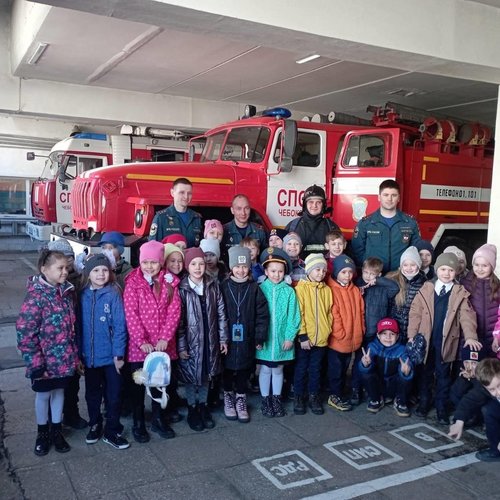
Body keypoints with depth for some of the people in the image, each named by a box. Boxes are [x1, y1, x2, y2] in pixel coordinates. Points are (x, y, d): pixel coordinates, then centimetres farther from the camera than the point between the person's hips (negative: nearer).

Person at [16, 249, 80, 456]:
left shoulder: (67, 291, 0)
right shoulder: (36, 295, -19)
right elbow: (24, 332, -19)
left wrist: (75, 354, 12)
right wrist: (35, 362, -19)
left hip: (64, 358, 5)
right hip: (45, 360, -5)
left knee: (59, 391, 18)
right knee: (43, 394, 14)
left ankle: (56, 431, 36)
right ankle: (43, 434, 34)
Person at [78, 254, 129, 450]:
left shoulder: (114, 294, -10)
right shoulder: (83, 295, -2)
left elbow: (120, 326, -11)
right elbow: (78, 325, 4)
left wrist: (119, 354, -13)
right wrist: (79, 352, 3)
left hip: (111, 356, -3)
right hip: (89, 356, 3)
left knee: (113, 395, 9)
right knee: (92, 394, 19)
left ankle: (112, 431, 24)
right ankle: (94, 425, 38)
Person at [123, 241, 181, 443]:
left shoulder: (169, 282, 2)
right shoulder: (132, 283, -7)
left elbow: (174, 311, -3)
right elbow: (130, 314, -12)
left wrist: (165, 337, -13)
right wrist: (142, 341, -18)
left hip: (163, 344, 3)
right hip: (139, 345, -3)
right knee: (138, 384, 9)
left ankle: (159, 420, 31)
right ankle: (138, 424, 24)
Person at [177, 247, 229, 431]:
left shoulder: (213, 286, 1)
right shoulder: (182, 289, -10)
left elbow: (221, 313, 4)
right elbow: (179, 320, -10)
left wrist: (223, 338, 3)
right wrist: (181, 346, -12)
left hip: (210, 340, 3)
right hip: (191, 341, -3)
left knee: (206, 375, 15)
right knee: (191, 376, 8)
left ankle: (203, 406, 33)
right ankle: (192, 410, 26)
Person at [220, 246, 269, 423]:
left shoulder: (254, 288, -3)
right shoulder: (224, 287, -5)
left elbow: (262, 314, -1)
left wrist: (260, 337, -4)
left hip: (246, 339, 1)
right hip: (227, 338, 0)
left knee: (244, 369, 10)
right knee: (227, 368, 11)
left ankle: (241, 398, 28)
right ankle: (228, 396, 32)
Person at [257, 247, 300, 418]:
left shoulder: (289, 291, -4)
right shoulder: (260, 289, -6)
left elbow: (293, 316, -3)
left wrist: (290, 337, -8)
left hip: (282, 339, 1)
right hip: (264, 339, -1)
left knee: (278, 369, 16)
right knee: (265, 370, 12)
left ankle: (277, 399, 32)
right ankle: (265, 400, 27)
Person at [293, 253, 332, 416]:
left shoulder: (327, 290, 5)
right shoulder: (301, 288, -7)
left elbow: (329, 313, 11)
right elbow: (299, 314, -10)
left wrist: (327, 332, 5)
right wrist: (303, 336, -14)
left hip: (321, 338, 3)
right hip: (304, 338, -3)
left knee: (315, 369, 14)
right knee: (301, 368, 9)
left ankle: (314, 396, 27)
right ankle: (298, 396, 23)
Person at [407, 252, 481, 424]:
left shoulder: (460, 293, 0)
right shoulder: (426, 289, 0)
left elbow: (466, 316, -9)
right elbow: (415, 313, -1)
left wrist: (470, 336, -23)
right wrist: (412, 335, -6)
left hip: (446, 342, -1)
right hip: (425, 340, 1)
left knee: (443, 375, 9)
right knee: (425, 373, 13)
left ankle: (442, 409, 20)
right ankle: (423, 403, 28)